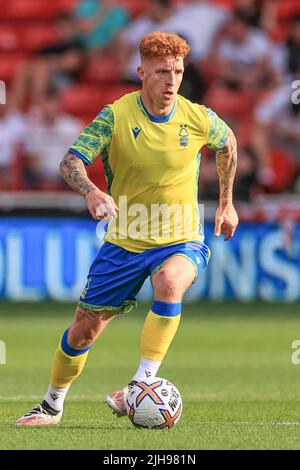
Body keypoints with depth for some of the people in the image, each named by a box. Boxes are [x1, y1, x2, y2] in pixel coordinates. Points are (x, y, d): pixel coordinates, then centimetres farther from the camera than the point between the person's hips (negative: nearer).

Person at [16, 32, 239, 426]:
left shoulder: (198, 119, -8)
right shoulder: (116, 116, -13)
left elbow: (227, 143, 15)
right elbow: (71, 161, -20)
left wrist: (226, 202, 20)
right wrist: (91, 192, -41)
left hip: (181, 241, -1)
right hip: (125, 242, 1)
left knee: (170, 281, -37)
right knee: (84, 329, 6)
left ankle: (143, 385, -32)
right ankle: (52, 405, 31)